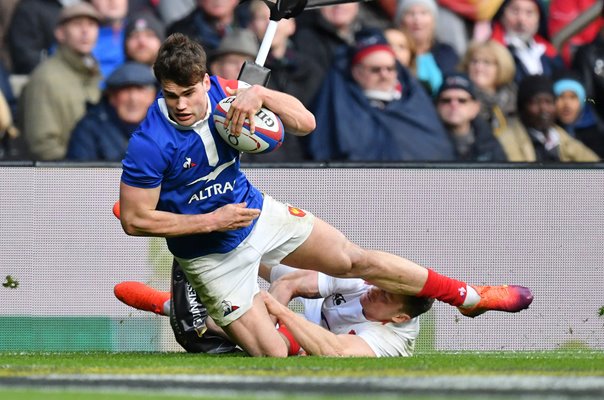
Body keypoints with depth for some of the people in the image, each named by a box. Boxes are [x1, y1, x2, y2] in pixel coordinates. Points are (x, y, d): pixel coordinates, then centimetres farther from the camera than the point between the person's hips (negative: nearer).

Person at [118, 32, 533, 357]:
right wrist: (211, 221, -24)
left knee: (356, 260, 11)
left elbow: (304, 123, -12)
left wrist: (260, 94, -32)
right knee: (273, 357, -9)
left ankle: (469, 296, 28)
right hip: (211, 255, -5)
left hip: (257, 212, 5)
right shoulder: (149, 145, -30)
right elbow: (134, 220, -24)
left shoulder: (222, 93, -15)